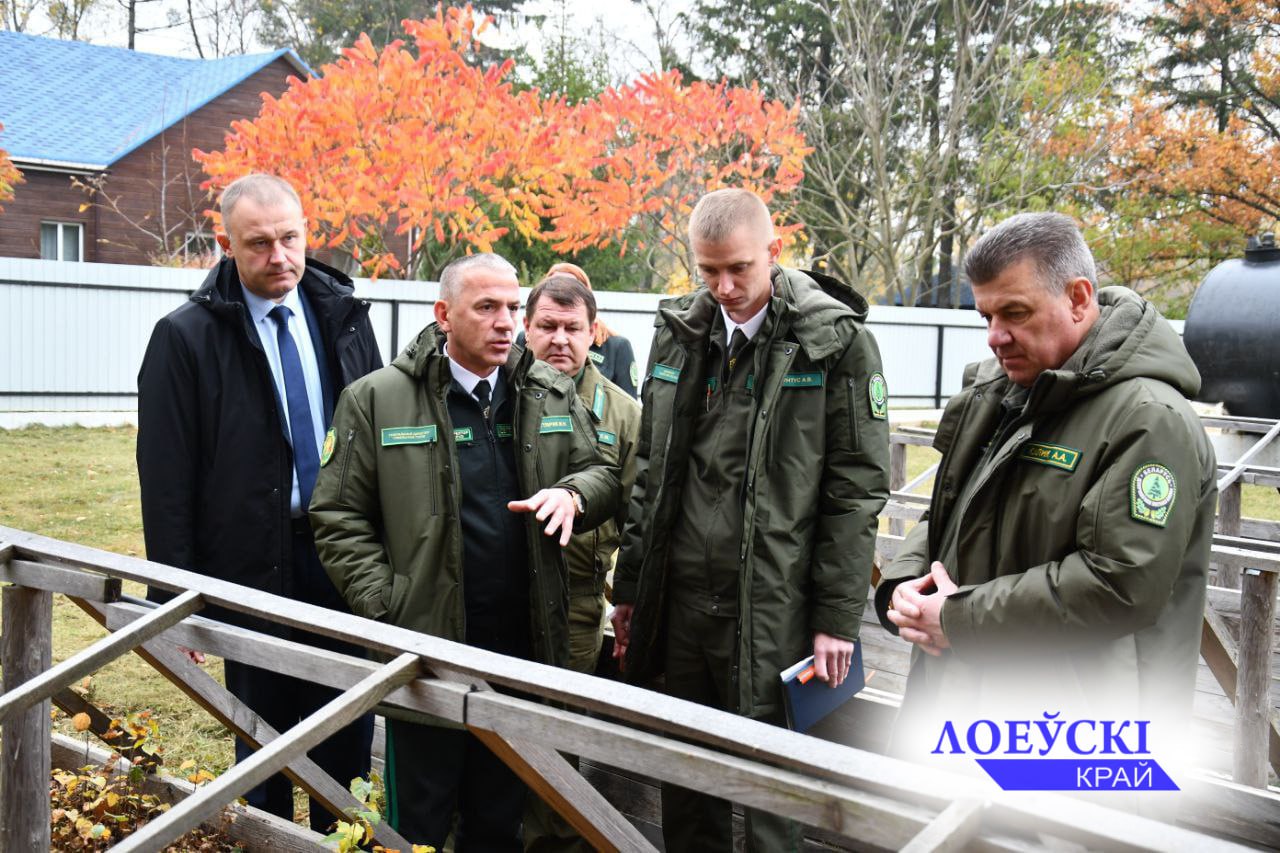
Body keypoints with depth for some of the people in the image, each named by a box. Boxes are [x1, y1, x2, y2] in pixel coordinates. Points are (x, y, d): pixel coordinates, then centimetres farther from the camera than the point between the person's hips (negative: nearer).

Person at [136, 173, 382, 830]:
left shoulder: (343, 315, 5)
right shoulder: (185, 337, -7)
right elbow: (165, 480, -7)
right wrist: (176, 600, -9)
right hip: (254, 568, -3)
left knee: (349, 733, 13)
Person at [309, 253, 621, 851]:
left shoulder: (552, 393, 6)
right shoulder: (377, 399, -5)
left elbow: (604, 476, 13)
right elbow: (339, 517, -3)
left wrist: (572, 494, -11)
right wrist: (385, 611, -11)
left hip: (525, 645, 4)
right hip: (427, 646, -3)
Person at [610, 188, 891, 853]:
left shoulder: (836, 343, -7)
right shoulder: (678, 333, 8)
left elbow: (856, 492, -7)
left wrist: (838, 618, -10)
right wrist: (630, 586, 12)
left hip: (772, 611, -5)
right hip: (680, 600, 5)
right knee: (683, 783, 17)